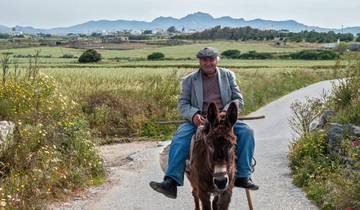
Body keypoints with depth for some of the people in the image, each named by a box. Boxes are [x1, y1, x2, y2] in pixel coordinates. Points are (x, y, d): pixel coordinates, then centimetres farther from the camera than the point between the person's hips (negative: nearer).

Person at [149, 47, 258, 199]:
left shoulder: (228, 75, 12)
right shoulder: (189, 80, 11)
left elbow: (239, 100, 8)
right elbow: (183, 103, 6)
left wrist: (225, 113, -13)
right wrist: (193, 114, -17)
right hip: (199, 120, -1)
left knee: (246, 132, -25)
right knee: (180, 137, -29)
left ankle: (243, 177, -19)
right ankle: (171, 182, -37)